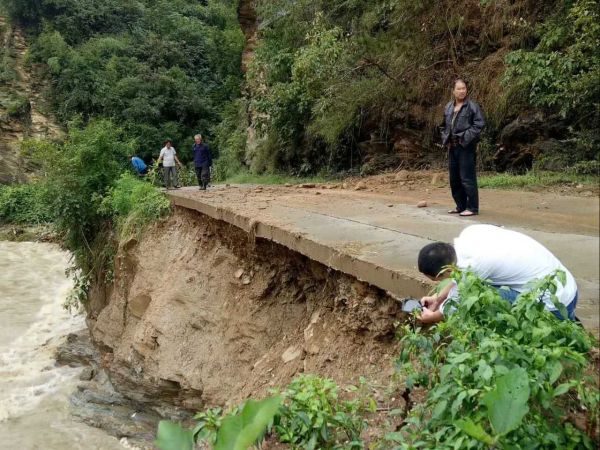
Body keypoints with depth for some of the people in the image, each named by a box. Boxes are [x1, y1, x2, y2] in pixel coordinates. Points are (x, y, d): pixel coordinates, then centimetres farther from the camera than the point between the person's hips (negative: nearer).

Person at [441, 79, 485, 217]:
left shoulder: (472, 106, -7)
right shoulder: (449, 107, 12)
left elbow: (479, 124, -12)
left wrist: (466, 137, -18)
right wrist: (445, 139, 8)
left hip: (466, 147, -7)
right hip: (452, 147, 7)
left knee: (467, 178, -7)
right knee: (454, 178, 12)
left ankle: (472, 207, 1)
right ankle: (461, 206, 24)